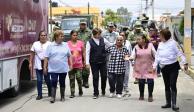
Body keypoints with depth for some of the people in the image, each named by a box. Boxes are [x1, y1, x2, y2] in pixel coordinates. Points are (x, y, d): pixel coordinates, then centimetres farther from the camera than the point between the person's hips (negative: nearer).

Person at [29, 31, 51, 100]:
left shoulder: (49, 44, 3)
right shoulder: (35, 44, 9)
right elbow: (32, 54, 9)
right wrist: (30, 63, 3)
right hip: (38, 65, 2)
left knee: (47, 79, 3)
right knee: (39, 80, 0)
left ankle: (50, 92, 27)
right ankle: (39, 94, 8)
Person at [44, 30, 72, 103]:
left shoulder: (65, 45, 6)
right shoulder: (50, 46, 0)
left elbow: (69, 56, 11)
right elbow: (46, 58, 0)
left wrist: (70, 65, 6)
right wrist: (45, 67, -3)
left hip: (63, 69, 2)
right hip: (53, 69, -2)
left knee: (62, 83, 10)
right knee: (53, 83, -4)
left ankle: (62, 97, 20)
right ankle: (53, 97, 1)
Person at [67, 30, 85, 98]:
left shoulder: (80, 43, 4)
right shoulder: (67, 44, -1)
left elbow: (83, 52, 10)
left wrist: (84, 61, 8)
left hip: (79, 64, 0)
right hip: (71, 64, 0)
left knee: (79, 78, -5)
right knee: (71, 79, 3)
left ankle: (80, 90, 18)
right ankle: (72, 93, 9)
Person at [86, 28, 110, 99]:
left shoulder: (103, 40, 2)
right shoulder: (90, 42, -6)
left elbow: (110, 46, 15)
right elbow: (87, 52, -8)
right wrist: (87, 62, -14)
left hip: (103, 62, 3)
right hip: (94, 63, -3)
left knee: (104, 76, 5)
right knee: (95, 78, 1)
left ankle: (103, 90, 28)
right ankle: (96, 93, 10)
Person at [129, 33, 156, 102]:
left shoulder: (150, 45, -1)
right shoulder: (136, 47, 1)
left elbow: (155, 55, 4)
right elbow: (133, 56, -5)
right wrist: (129, 58, -26)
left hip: (149, 67, -1)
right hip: (140, 67, 1)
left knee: (150, 81, -4)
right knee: (141, 81, 4)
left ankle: (150, 96, 13)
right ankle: (141, 95, 23)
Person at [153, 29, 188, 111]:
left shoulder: (173, 43, -11)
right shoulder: (160, 44, 7)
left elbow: (179, 53, -12)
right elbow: (157, 56, 14)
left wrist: (185, 63, -16)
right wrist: (155, 66, 11)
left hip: (173, 67, -6)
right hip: (164, 68, 6)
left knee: (173, 85, -9)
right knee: (167, 86, 11)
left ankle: (174, 104, -5)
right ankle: (168, 103, 21)